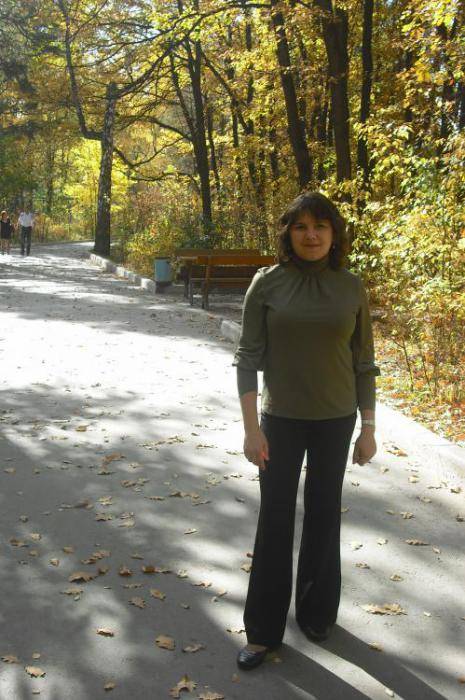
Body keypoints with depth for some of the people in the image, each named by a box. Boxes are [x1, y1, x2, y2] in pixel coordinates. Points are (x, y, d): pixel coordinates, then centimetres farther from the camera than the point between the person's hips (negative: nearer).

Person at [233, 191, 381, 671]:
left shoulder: (351, 287, -1)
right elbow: (248, 357, -6)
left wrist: (368, 427, 3)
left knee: (323, 518, 15)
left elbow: (363, 362, 4)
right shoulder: (267, 283, -7)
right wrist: (251, 427, -11)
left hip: (335, 421, 2)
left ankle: (316, 613, 36)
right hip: (281, 419, -1)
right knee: (274, 521, 7)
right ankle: (264, 630, 22)